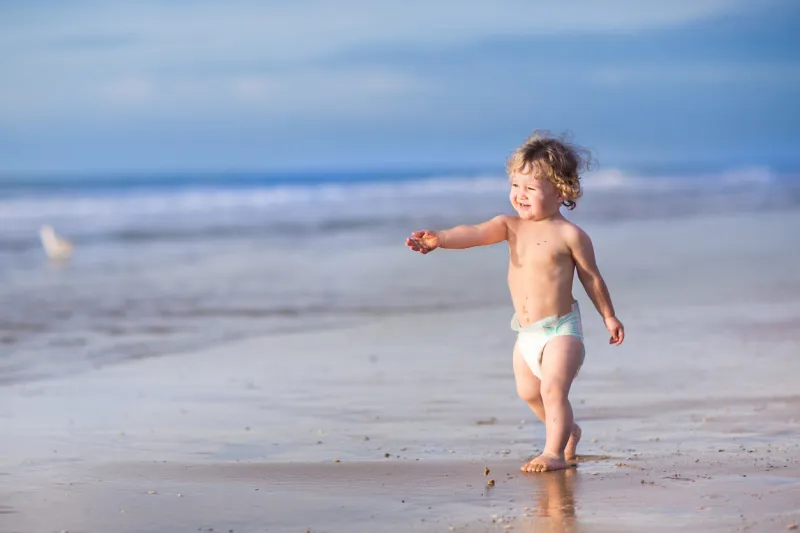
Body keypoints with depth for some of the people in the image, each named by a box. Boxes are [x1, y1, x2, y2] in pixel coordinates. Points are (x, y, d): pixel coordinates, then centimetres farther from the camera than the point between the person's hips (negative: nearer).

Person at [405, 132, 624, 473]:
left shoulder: (569, 235, -12)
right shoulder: (510, 227, 0)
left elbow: (591, 278, -1)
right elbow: (475, 233, -17)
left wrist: (609, 317, 8)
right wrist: (440, 239, -36)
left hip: (560, 329, -7)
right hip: (526, 333, 7)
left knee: (553, 389, -17)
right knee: (528, 392, 18)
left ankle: (554, 452, -11)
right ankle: (567, 429, 40)